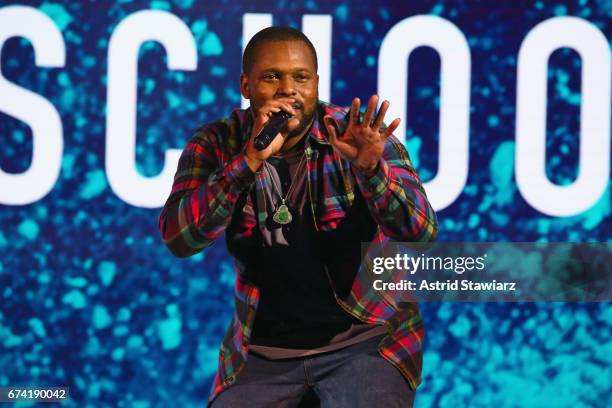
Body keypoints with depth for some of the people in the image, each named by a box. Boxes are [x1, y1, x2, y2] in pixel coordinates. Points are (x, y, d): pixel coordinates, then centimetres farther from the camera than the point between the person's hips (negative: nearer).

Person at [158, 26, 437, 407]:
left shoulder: (356, 133, -7)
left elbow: (421, 233, -14)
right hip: (262, 353, 2)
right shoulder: (217, 144, -3)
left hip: (365, 340, -2)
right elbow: (179, 239, -17)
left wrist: (371, 167, -32)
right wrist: (251, 158, -26)